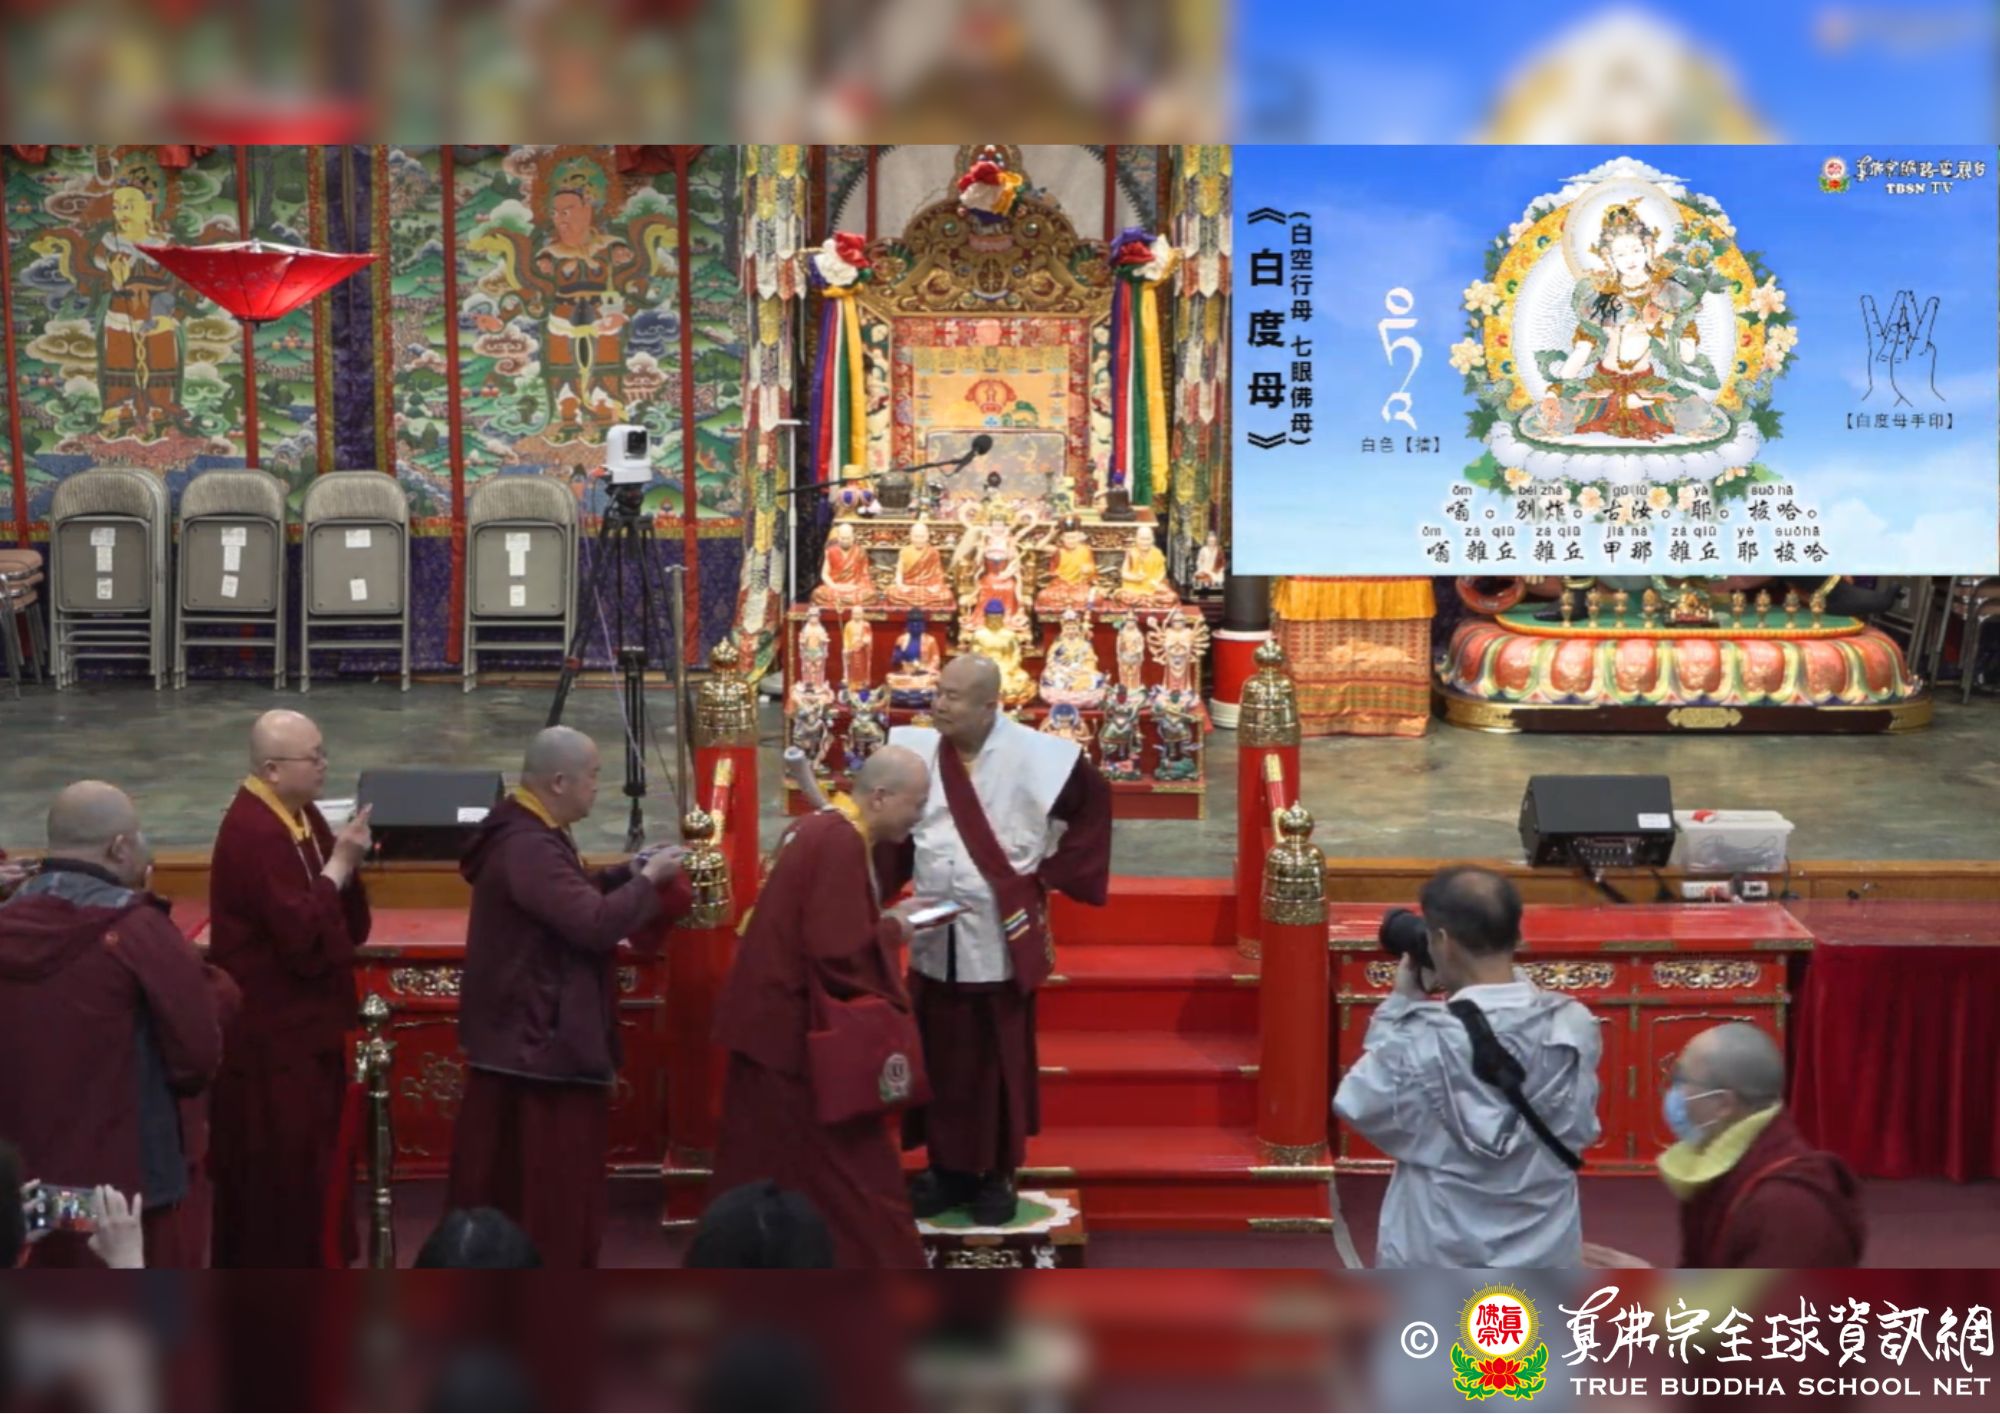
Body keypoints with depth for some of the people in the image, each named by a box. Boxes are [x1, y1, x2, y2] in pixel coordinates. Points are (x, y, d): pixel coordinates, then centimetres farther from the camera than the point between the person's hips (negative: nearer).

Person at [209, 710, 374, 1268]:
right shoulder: (253, 836, -23)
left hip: (305, 1025, 9)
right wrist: (338, 867, -19)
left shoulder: (304, 817, 6)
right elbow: (306, 940, -26)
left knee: (306, 1159, 17)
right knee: (275, 1172, 0)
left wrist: (345, 863, -9)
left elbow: (351, 928, 9)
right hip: (270, 1035, -9)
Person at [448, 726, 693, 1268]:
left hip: (528, 1034, 11)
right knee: (548, 1185, -2)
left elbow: (572, 898, 22)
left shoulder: (528, 833, 9)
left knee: (513, 1180, 18)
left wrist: (630, 873, 6)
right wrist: (648, 879, -16)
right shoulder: (529, 847, -26)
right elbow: (596, 924, -32)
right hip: (540, 1040, -11)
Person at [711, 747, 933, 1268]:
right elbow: (839, 950, -26)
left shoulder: (821, 827, 9)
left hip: (771, 1015, 10)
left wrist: (883, 916, 7)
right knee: (850, 1171, -1)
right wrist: (892, 930, -10)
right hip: (796, 1028, -10)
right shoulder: (842, 844, -22)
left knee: (768, 1169, 16)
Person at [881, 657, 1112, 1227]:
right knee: (940, 1060, 11)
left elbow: (1094, 802, 0)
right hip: (935, 940, 3)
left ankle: (997, 1175, 20)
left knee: (998, 1062, 7)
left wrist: (1051, 873, -4)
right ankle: (948, 1168, 24)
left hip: (1001, 941, -3)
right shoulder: (916, 751, -6)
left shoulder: (1033, 757, -13)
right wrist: (874, 894, -12)